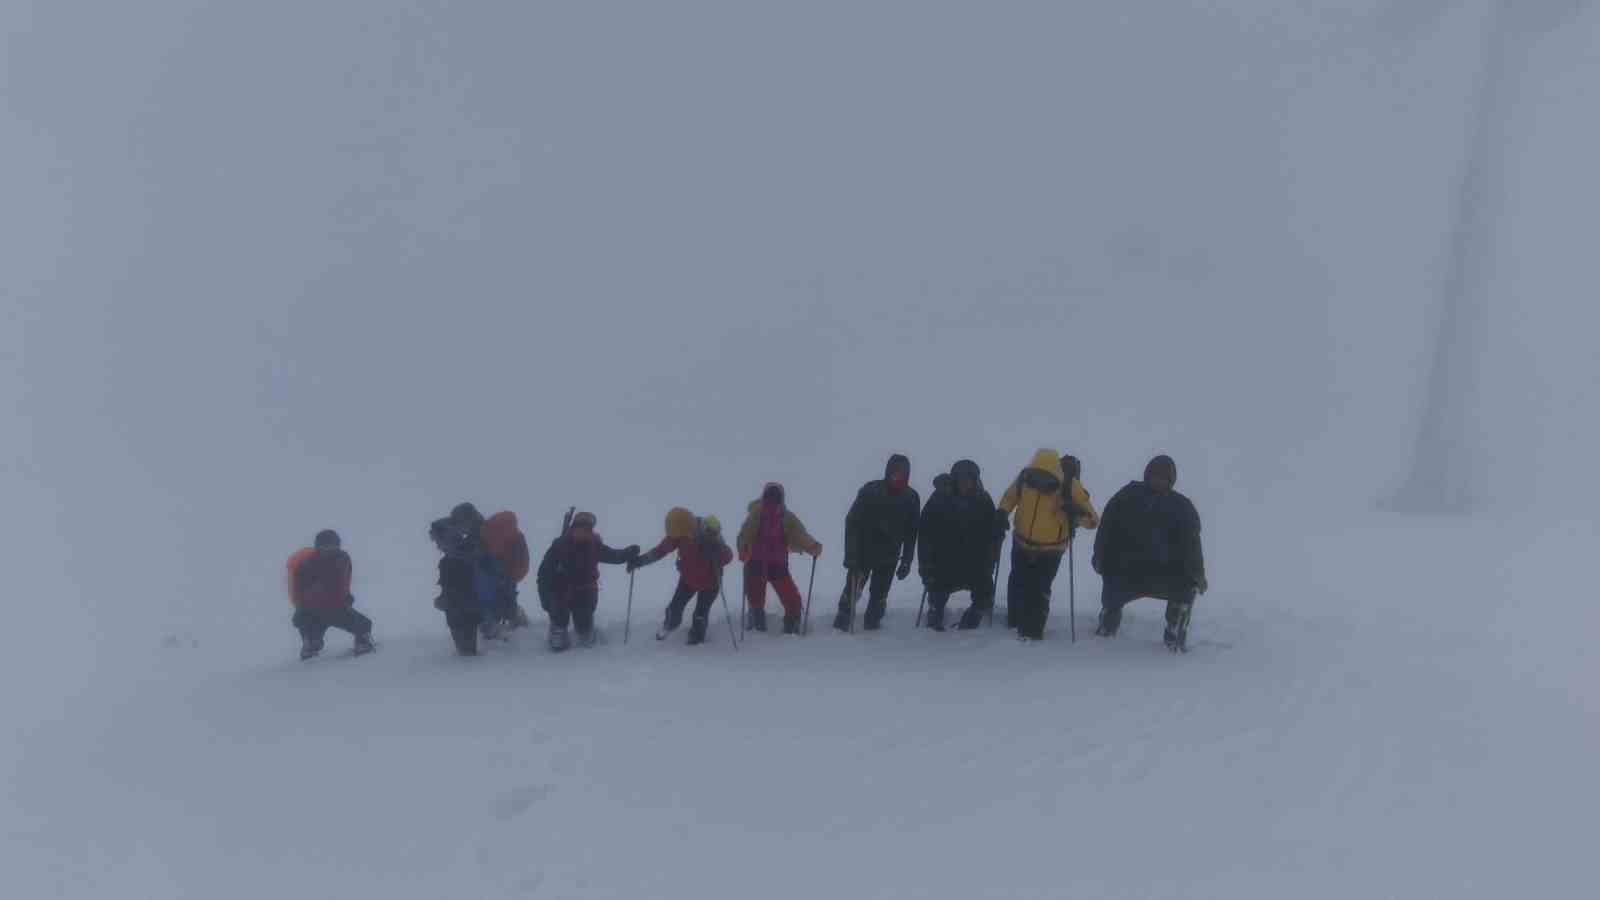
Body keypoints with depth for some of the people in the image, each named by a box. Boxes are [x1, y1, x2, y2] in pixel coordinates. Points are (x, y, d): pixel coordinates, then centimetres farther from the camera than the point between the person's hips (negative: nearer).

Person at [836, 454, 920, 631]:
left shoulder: (911, 498, -3)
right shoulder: (870, 491, -13)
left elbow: (911, 533, 5)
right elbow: (852, 523, -11)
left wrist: (906, 562, 3)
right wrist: (851, 556, -16)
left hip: (888, 558, 2)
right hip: (863, 553, -2)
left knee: (879, 596, 3)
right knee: (852, 589, -1)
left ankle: (872, 624, 18)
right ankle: (842, 622, 13)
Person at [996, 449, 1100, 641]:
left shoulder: (1070, 487, -24)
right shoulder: (1024, 478, -16)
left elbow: (1092, 520, -21)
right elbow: (1010, 496, 8)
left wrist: (1076, 513, -41)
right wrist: (1003, 513, -7)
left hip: (1050, 551, -4)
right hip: (1022, 545, 4)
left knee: (1039, 591, -6)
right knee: (1017, 585, 21)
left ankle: (1032, 630, 13)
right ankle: (1015, 620, 45)